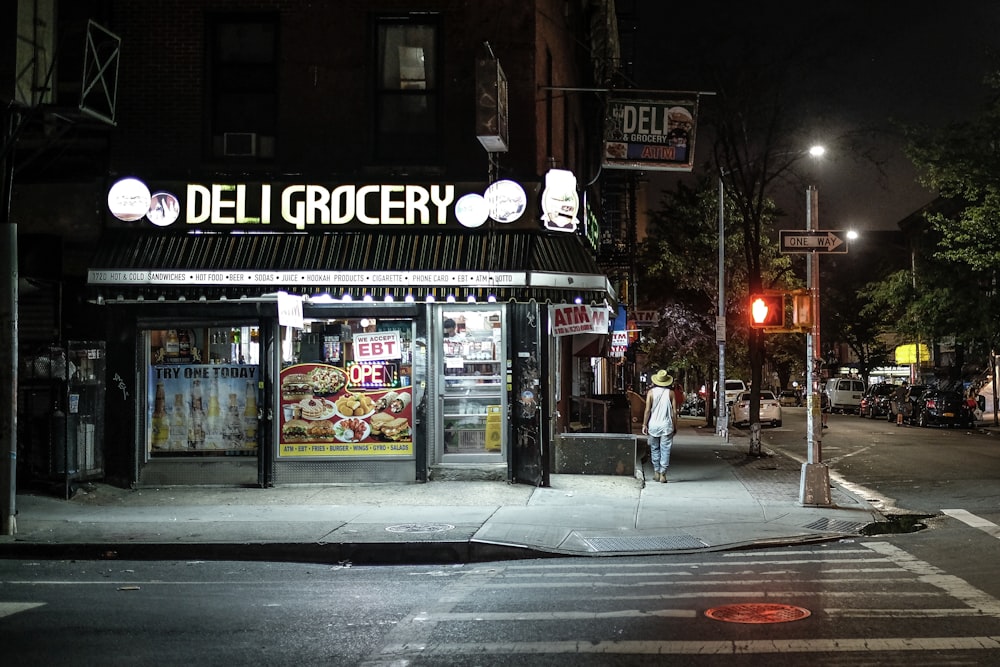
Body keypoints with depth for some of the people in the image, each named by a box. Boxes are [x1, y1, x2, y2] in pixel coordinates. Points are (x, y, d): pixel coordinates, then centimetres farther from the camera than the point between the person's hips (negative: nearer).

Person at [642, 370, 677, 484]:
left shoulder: (651, 392, -3)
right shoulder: (671, 393, -2)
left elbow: (647, 410, -6)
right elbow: (674, 411, -2)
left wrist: (644, 425, 1)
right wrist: (675, 425, 7)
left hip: (653, 425, 0)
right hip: (667, 425, 0)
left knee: (655, 449, 15)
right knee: (665, 450, 2)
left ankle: (656, 472, 18)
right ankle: (663, 474, -2)